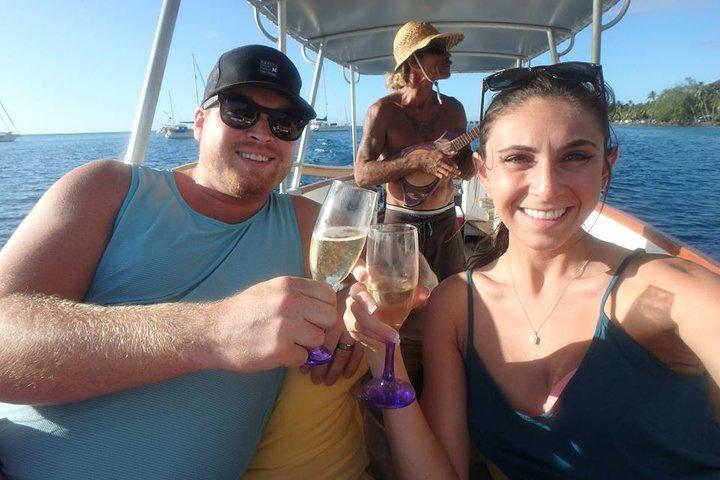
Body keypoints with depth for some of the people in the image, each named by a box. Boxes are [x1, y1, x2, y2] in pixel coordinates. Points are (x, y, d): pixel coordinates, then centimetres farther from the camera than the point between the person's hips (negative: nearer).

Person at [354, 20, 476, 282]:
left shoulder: (453, 109, 4)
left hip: (445, 221, 5)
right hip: (401, 221, -4)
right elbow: (362, 174, -15)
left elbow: (465, 169, 11)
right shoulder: (383, 110, -10)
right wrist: (416, 160, -23)